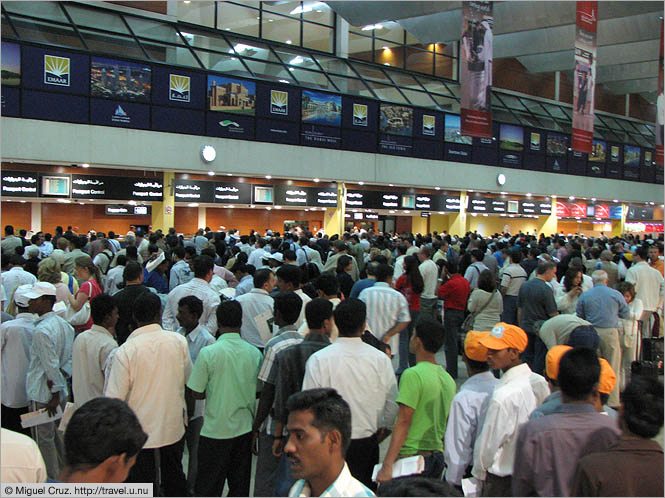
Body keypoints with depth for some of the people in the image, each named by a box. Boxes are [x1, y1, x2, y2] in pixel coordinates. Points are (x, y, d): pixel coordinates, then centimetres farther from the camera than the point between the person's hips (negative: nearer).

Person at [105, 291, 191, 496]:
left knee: (142, 481, 13)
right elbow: (188, 378, 6)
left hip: (140, 429, -3)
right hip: (173, 426, 3)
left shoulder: (125, 351, -20)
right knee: (174, 476, 23)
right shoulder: (178, 341, -10)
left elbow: (114, 397, -17)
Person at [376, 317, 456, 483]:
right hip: (438, 455, 8)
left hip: (411, 455, -8)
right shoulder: (448, 379, 9)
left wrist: (387, 465, -18)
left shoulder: (413, 375, -13)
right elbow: (448, 424, 14)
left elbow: (403, 422, -18)